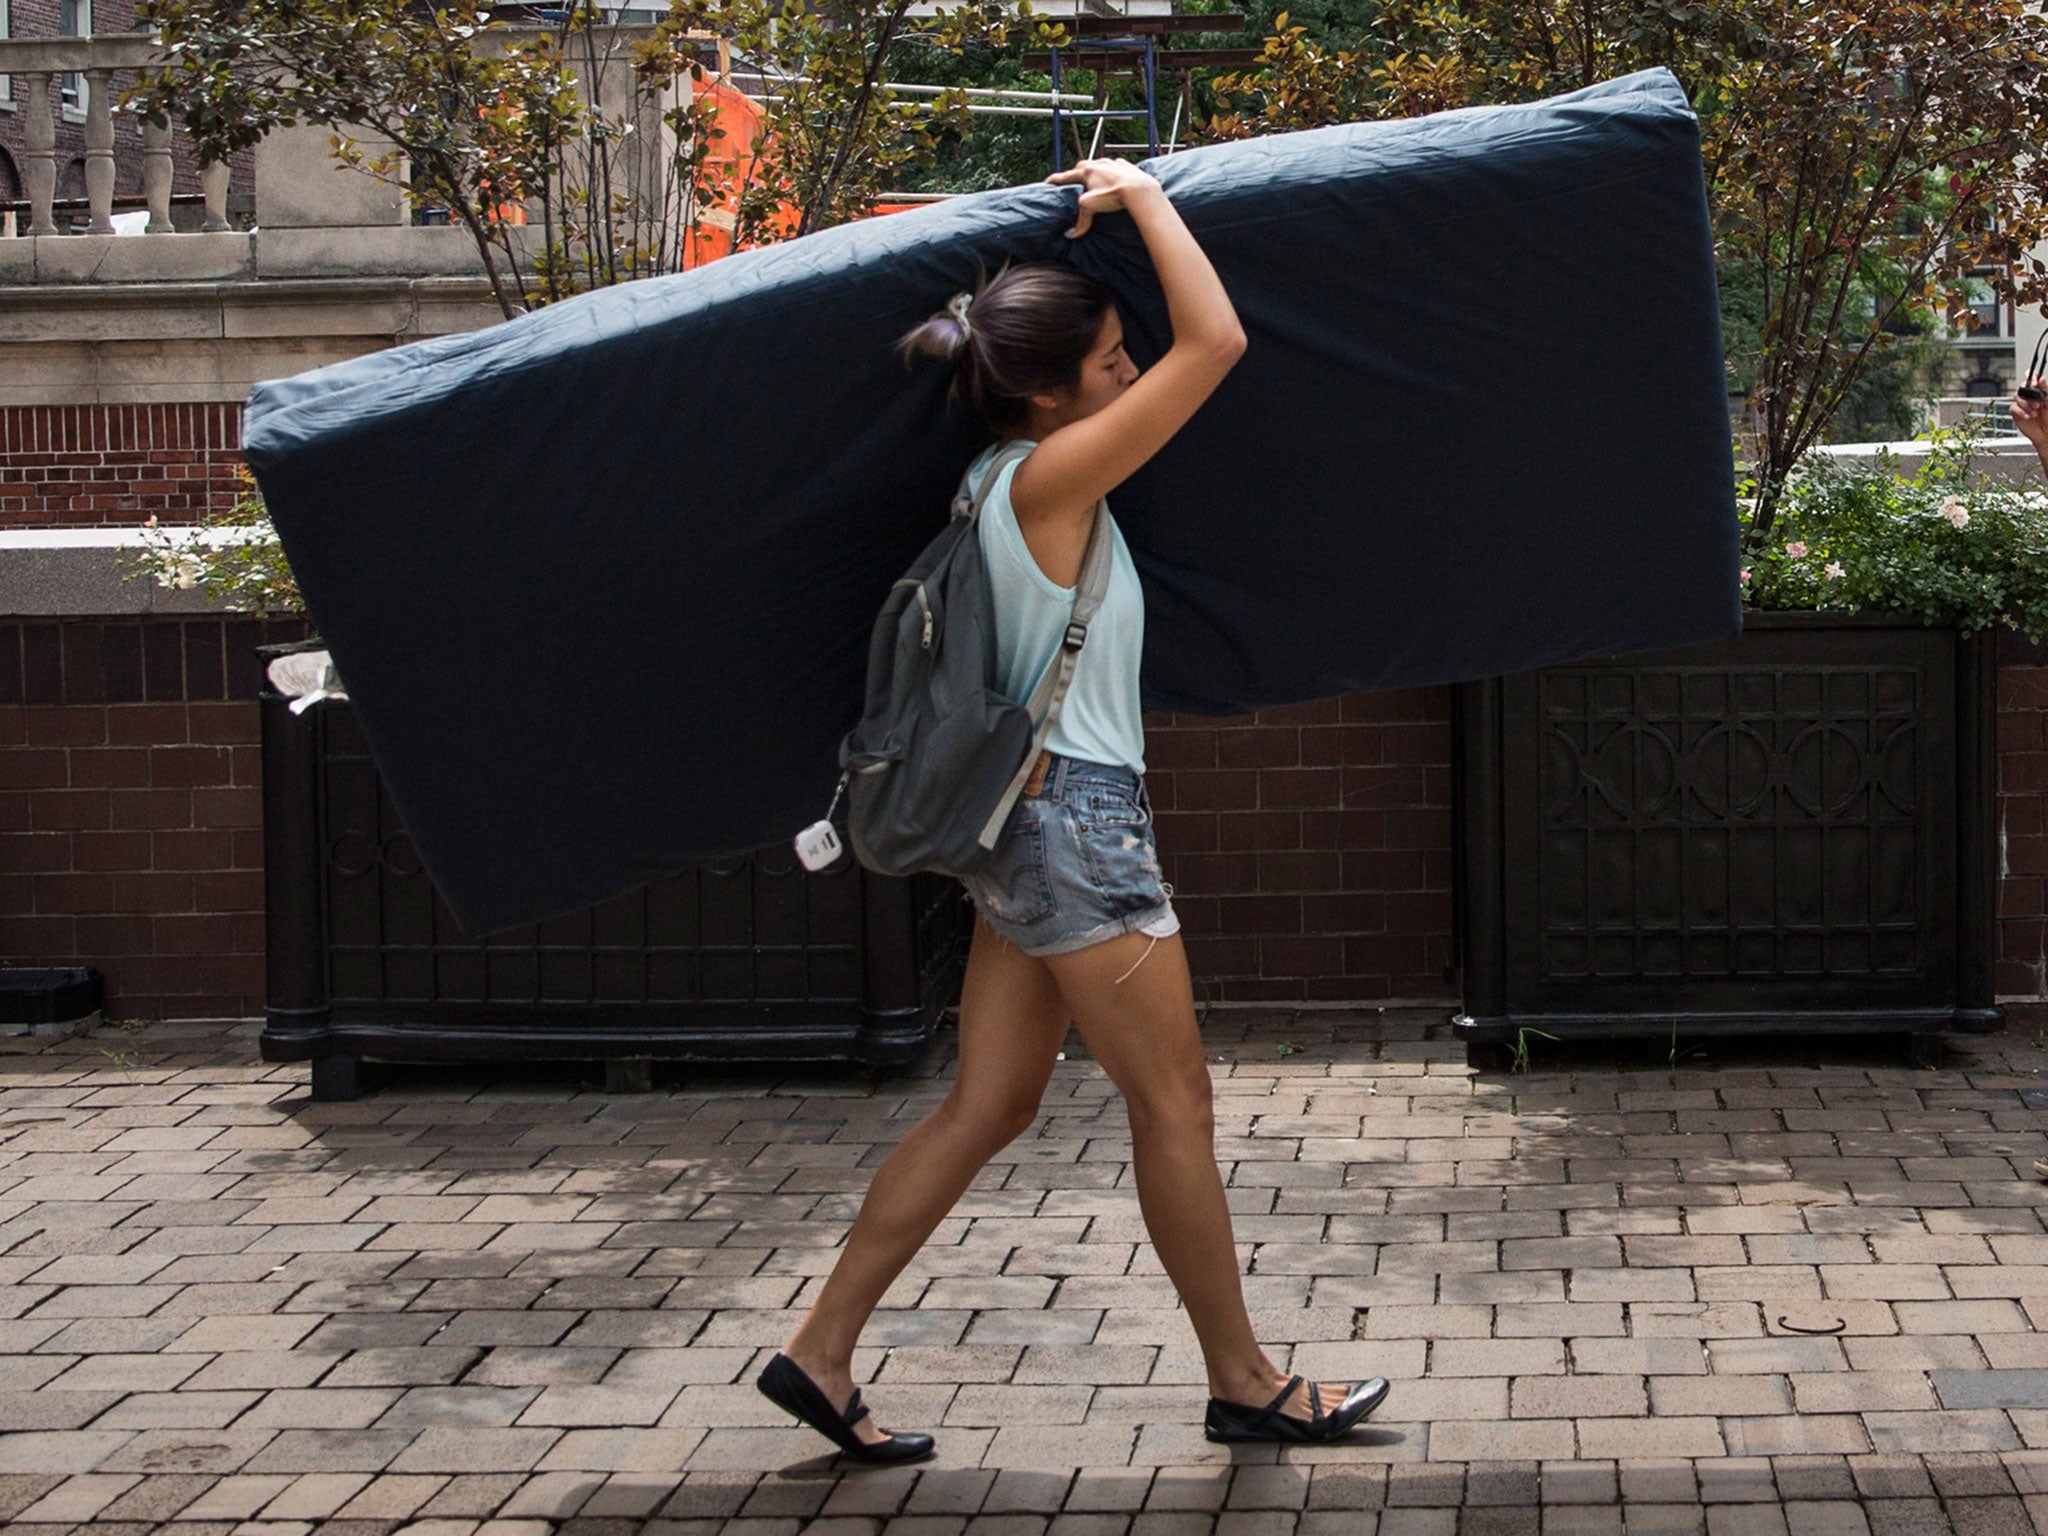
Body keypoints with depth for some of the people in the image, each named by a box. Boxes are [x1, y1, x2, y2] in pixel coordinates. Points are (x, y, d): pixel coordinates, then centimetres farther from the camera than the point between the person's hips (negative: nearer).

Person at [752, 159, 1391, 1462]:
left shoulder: (1008, 480, 10)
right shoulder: (1048, 477, -17)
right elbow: (1216, 342, -22)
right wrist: (1141, 195, -11)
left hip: (1038, 818, 10)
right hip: (1077, 817, -10)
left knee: (991, 1106, 11)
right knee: (1175, 1106, 2)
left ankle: (821, 1354, 11)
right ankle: (1245, 1383, 14)